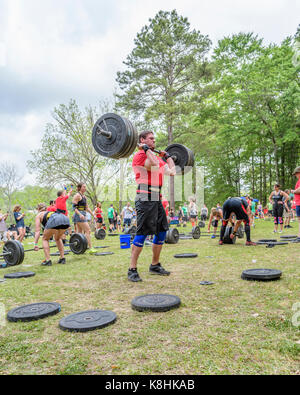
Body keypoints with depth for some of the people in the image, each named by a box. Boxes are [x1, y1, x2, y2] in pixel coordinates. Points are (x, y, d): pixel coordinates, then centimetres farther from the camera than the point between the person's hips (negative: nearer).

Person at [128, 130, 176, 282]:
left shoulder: (156, 157, 21)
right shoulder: (139, 155, -6)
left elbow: (172, 171, 19)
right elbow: (154, 166, -25)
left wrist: (167, 156, 28)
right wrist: (145, 149, -17)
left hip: (157, 200, 9)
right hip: (145, 199, -9)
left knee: (162, 232, 11)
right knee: (142, 234, -9)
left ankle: (155, 266, 23)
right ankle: (132, 270, -1)